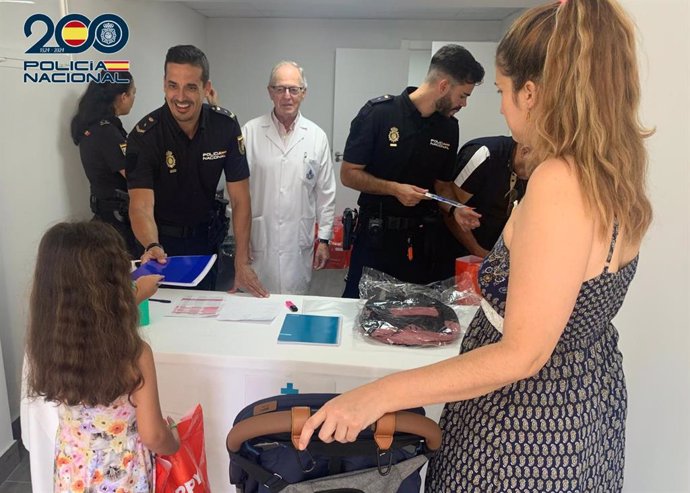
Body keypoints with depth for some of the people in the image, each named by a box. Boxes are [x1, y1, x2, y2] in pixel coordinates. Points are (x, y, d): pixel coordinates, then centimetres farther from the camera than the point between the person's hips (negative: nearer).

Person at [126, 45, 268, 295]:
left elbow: (240, 199, -14)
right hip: (161, 240, -2)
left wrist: (242, 263, -20)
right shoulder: (144, 135, -21)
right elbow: (141, 206, -29)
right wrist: (152, 247, -51)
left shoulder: (225, 125, -14)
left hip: (206, 237, 3)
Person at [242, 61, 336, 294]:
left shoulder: (317, 136, 3)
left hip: (299, 241, 1)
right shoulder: (250, 131, -1)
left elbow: (326, 193, 6)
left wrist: (324, 239, 6)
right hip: (258, 239, -1)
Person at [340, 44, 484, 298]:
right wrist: (394, 189, -20)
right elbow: (348, 174, -8)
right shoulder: (379, 112, -9)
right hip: (376, 236, -4)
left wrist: (453, 210, -6)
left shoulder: (449, 127, 5)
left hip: (421, 239, 4)